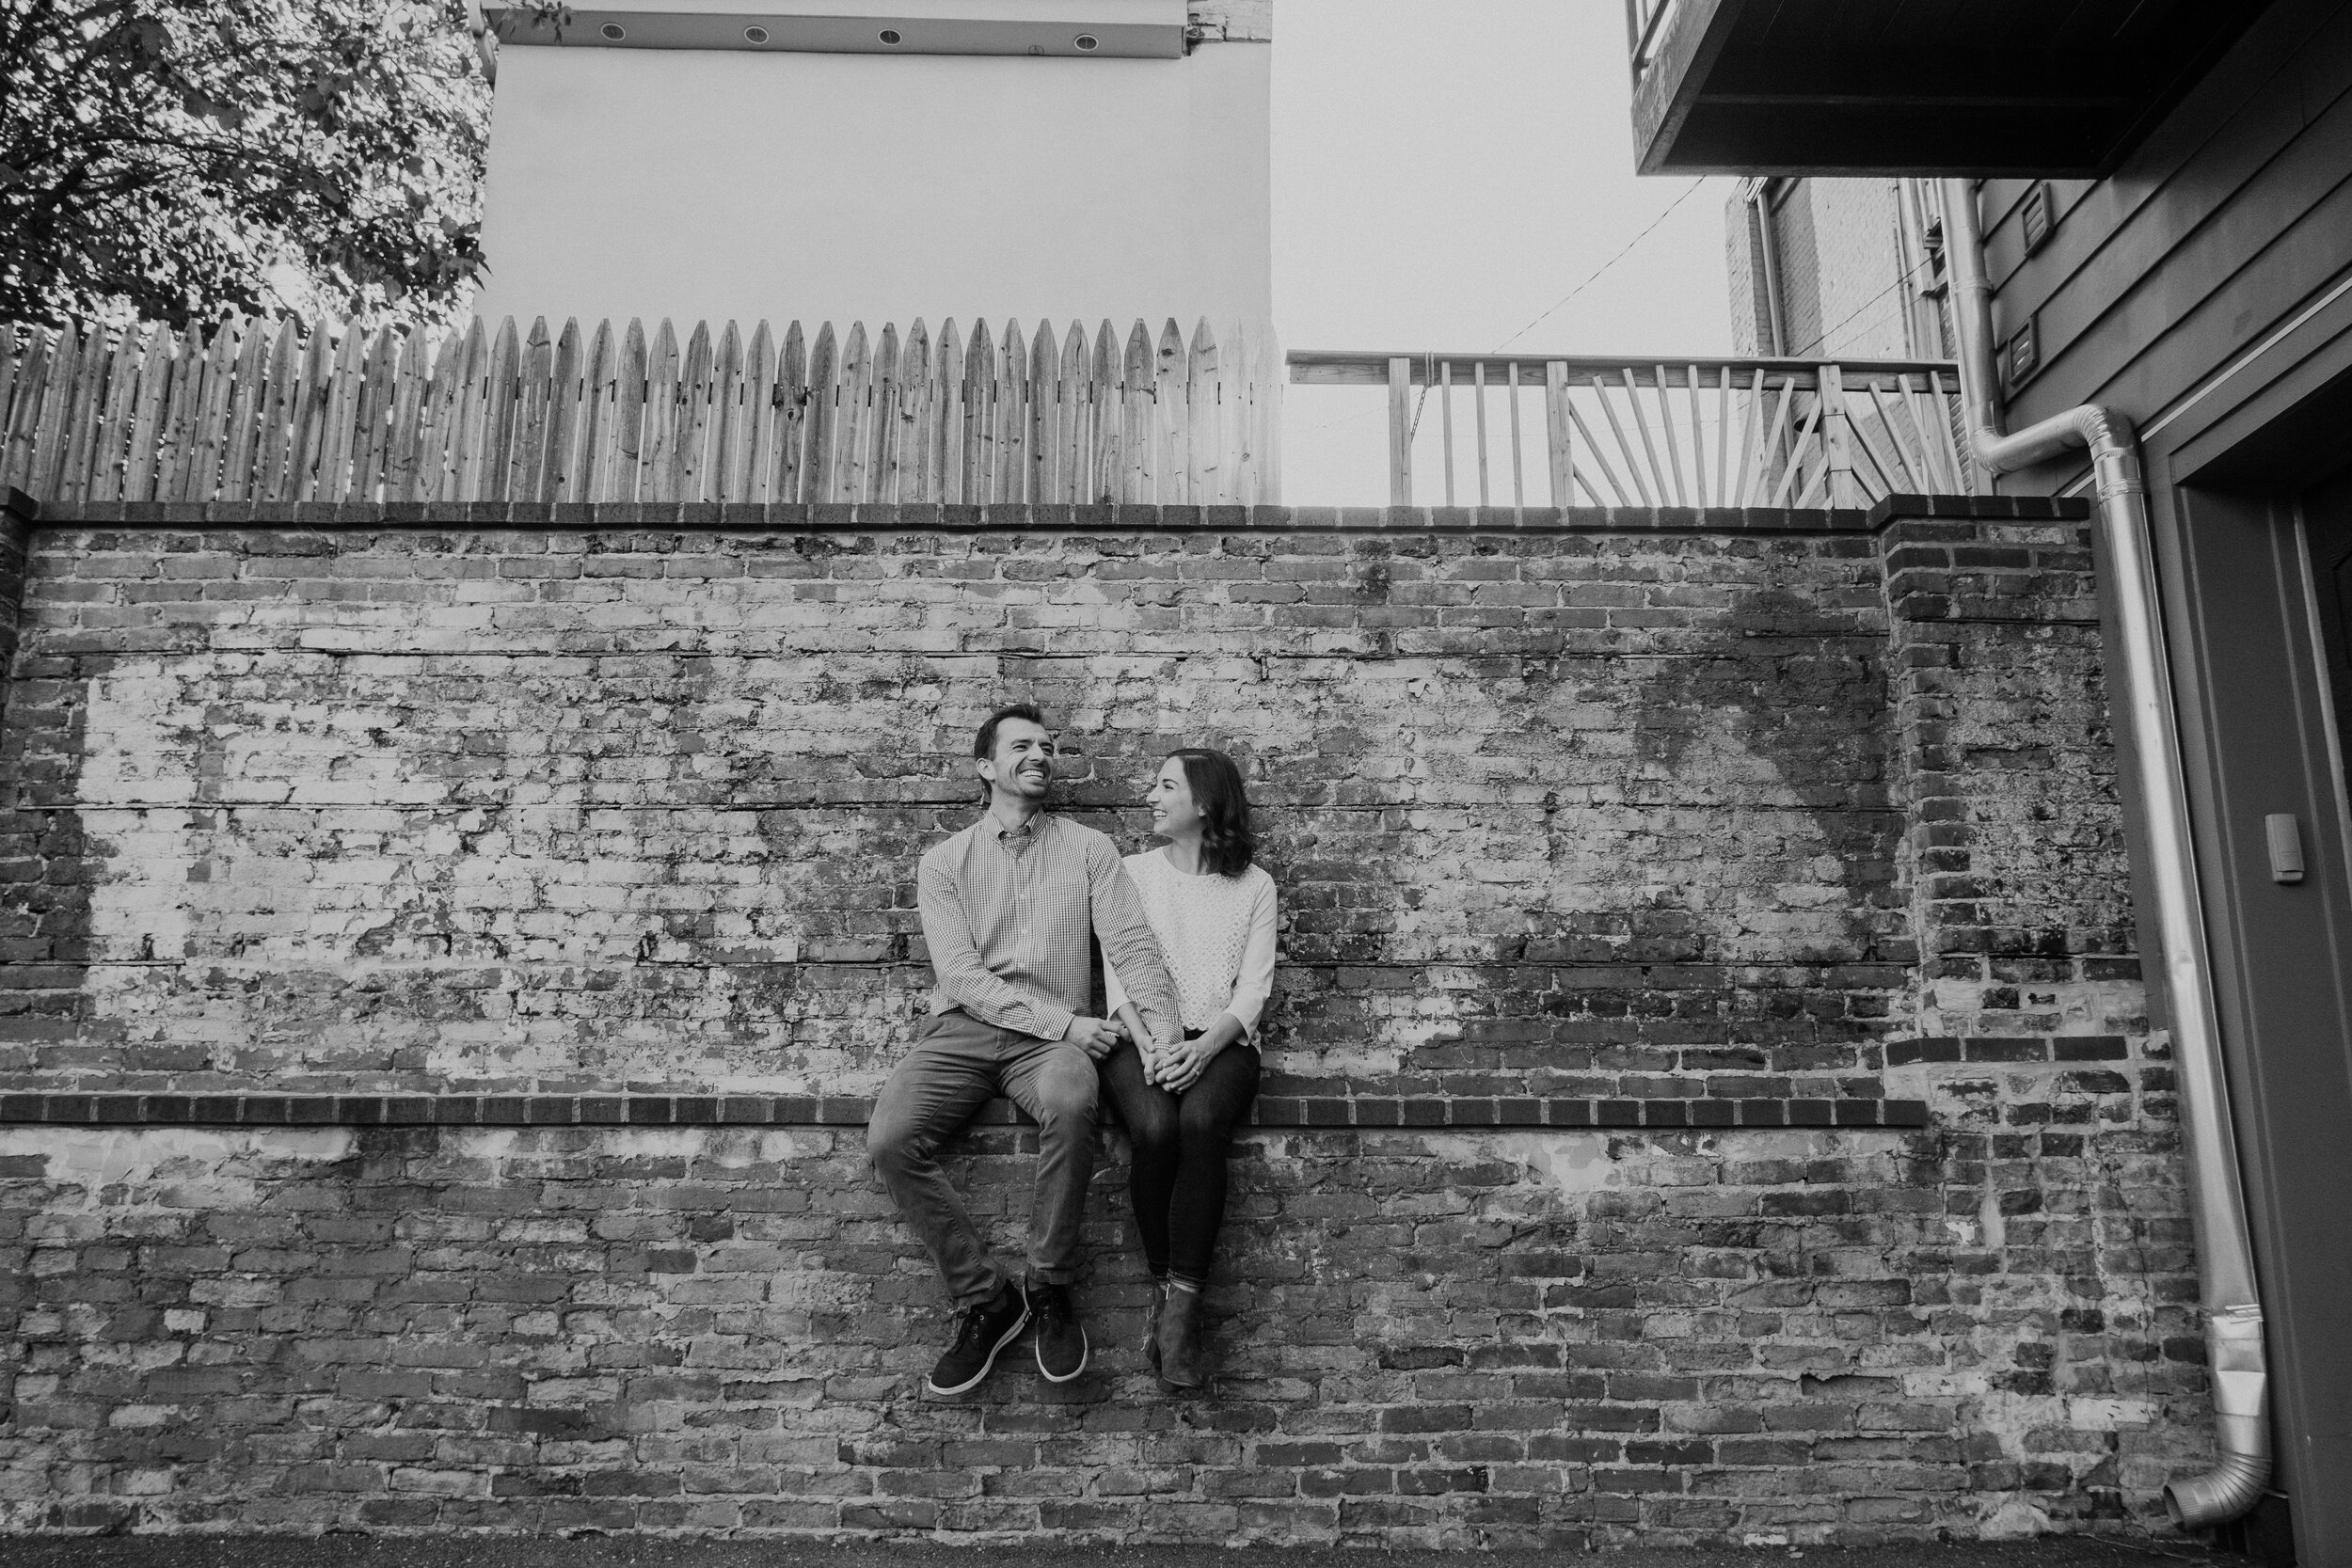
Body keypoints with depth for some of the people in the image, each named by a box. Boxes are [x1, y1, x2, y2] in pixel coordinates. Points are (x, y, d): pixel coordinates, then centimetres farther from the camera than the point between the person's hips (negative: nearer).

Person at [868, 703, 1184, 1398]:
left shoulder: (1088, 849, 12)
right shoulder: (944, 860, 10)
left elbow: (1131, 943, 2)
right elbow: (961, 974, -2)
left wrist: (1160, 1018, -18)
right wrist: (1062, 1019, -14)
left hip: (1053, 1033, -1)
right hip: (961, 1026, 1)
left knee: (1072, 1105, -36)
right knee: (889, 1139, -26)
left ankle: (1050, 1289, -14)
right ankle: (985, 1297, -8)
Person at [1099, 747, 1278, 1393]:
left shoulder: (1253, 885, 10)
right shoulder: (1131, 873, 13)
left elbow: (1252, 989, 1)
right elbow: (1116, 975, 5)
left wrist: (1203, 1048, -17)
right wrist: (1147, 1044, -13)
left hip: (1218, 1042, -1)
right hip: (1141, 1039, 1)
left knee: (1200, 1123, -34)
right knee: (1154, 1129, -32)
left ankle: (1180, 1306, -29)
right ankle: (1166, 1292, -16)